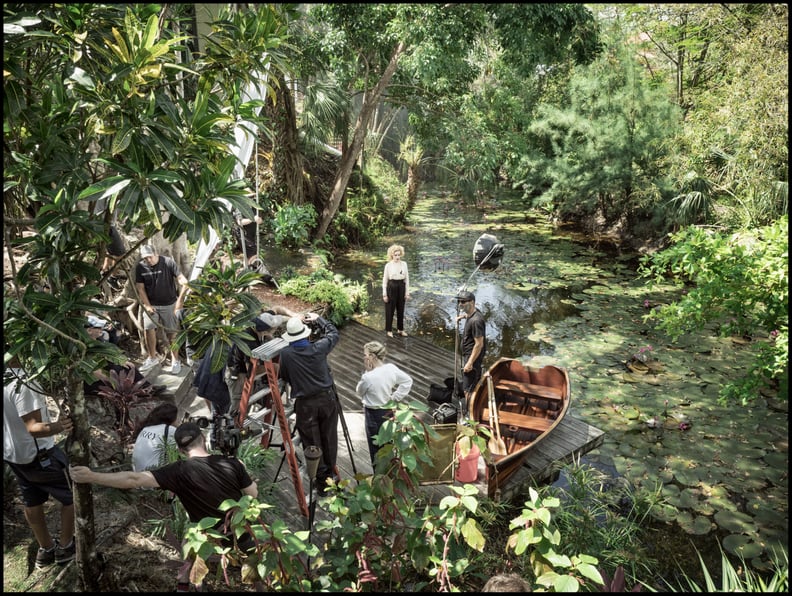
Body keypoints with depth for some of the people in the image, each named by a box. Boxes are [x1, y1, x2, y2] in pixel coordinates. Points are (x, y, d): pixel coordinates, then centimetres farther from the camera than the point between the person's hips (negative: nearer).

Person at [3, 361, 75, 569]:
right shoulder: (22, 383, -30)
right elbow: (33, 427, -34)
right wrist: (55, 427, -51)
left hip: (12, 454, 8)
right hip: (38, 455, -8)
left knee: (31, 501, 22)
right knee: (73, 495, 11)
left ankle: (46, 549, 37)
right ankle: (65, 548, 22)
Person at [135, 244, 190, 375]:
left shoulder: (168, 262, -16)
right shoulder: (140, 267, -6)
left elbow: (183, 281, -19)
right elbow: (140, 288, -1)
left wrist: (180, 299, -25)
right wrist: (147, 305, -9)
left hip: (169, 304, -2)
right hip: (151, 304, 2)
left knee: (171, 333, 3)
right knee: (148, 328, -11)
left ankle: (175, 360, 18)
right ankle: (152, 358, 8)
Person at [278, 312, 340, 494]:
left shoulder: (285, 354, -12)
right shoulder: (319, 348, -9)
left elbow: (283, 377, 1)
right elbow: (333, 333, 10)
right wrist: (318, 319, 21)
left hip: (305, 403, -2)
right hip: (327, 397, 2)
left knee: (312, 443, 9)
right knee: (329, 438, 16)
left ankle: (322, 480, 16)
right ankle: (330, 474, 31)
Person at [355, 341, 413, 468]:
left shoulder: (368, 377, -25)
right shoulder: (391, 368, -8)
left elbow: (359, 392, -6)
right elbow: (408, 381, 2)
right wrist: (395, 397, 1)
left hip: (373, 414, -6)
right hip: (389, 411, 6)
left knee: (375, 448, 9)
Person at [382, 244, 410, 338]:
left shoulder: (404, 264, 2)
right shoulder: (388, 265, -6)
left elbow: (407, 279, 6)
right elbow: (384, 280, -3)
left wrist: (407, 292, 3)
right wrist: (384, 294, -5)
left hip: (401, 287, 3)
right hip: (391, 287, -3)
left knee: (401, 310, 11)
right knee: (390, 310, 6)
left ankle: (400, 329, 25)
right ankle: (389, 330, 19)